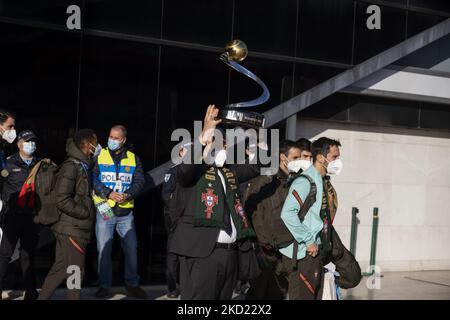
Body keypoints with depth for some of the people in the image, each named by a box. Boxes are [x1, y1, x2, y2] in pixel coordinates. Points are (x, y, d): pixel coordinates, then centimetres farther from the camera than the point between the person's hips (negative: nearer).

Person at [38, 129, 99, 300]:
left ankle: (42, 297, 23)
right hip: (72, 229, -9)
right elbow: (62, 200, -22)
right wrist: (86, 212, -16)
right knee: (76, 270, -1)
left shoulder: (83, 165, 15)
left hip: (77, 228, 9)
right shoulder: (71, 166, -15)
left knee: (60, 268, 14)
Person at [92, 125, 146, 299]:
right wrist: (109, 194, -18)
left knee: (131, 248, 5)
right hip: (105, 210, -1)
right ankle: (105, 285, 16)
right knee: (104, 250, 3)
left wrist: (128, 195, -16)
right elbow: (93, 180, -5)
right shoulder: (99, 156, 2)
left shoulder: (133, 158, 7)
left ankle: (132, 283, 20)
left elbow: (140, 182, 2)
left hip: (126, 212, 2)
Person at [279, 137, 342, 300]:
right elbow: (287, 214, -26)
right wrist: (309, 241, -20)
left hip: (316, 251, 9)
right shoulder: (305, 181, -15)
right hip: (303, 254, -9)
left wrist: (324, 244, 13)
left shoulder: (322, 182, 14)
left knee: (315, 295, 14)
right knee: (303, 296, -7)